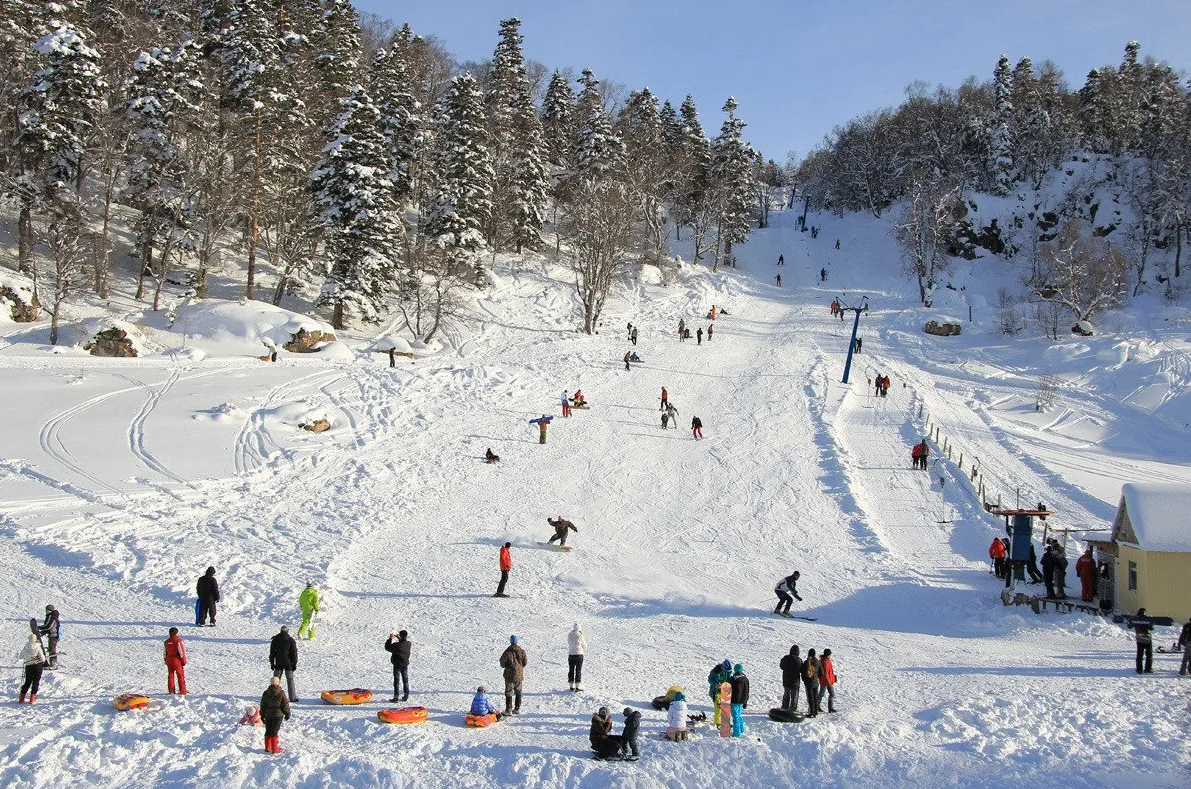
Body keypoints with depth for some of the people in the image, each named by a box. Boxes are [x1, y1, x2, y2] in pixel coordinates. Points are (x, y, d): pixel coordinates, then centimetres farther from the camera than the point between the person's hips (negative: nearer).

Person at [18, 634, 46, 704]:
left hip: (29, 666, 3)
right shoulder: (38, 648, -15)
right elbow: (43, 659, -14)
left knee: (27, 682, 15)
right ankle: (32, 698, 3)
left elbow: (20, 657, 8)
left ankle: (21, 698, 13)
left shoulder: (25, 648, -6)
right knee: (36, 681, 7)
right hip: (38, 666, -3)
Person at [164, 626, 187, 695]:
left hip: (169, 661, 5)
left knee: (170, 675, 13)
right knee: (181, 676, 3)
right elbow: (181, 652, -15)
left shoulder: (167, 641, 4)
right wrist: (184, 661, -6)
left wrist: (166, 661, 21)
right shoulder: (178, 641, -15)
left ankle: (171, 690, 14)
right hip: (177, 661, -5)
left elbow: (165, 653, 11)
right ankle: (182, 691, 2)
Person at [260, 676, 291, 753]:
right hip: (278, 715, -4)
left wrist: (262, 715, 16)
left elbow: (263, 705, 6)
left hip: (268, 715, 4)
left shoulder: (266, 693, 0)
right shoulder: (281, 693, -12)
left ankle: (267, 747, 21)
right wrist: (287, 713, 7)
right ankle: (275, 749, 4)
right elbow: (285, 705, -6)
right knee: (275, 732, 1)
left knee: (268, 731, 14)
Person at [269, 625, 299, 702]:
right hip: (288, 664, -2)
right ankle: (292, 697, 4)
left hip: (278, 664, 2)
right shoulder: (291, 640, -6)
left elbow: (272, 653, 7)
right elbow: (294, 653, -5)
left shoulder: (275, 640, 2)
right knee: (290, 680, 4)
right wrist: (294, 664, 2)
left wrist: (272, 663, 13)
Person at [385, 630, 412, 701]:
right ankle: (406, 696, 17)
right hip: (405, 664, 5)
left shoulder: (396, 645, -22)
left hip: (397, 665, -5)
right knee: (405, 680, 14)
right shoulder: (409, 644, -7)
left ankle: (396, 696, -1)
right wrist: (399, 638, 18)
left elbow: (387, 647, -8)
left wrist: (390, 639, -2)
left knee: (397, 681, 1)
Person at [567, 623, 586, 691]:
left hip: (571, 655, 3)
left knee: (571, 671, 12)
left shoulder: (569, 635, -3)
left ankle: (571, 686, 16)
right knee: (578, 671, 3)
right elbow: (585, 645, -2)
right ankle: (578, 686, 2)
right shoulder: (580, 636, -13)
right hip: (579, 655, -3)